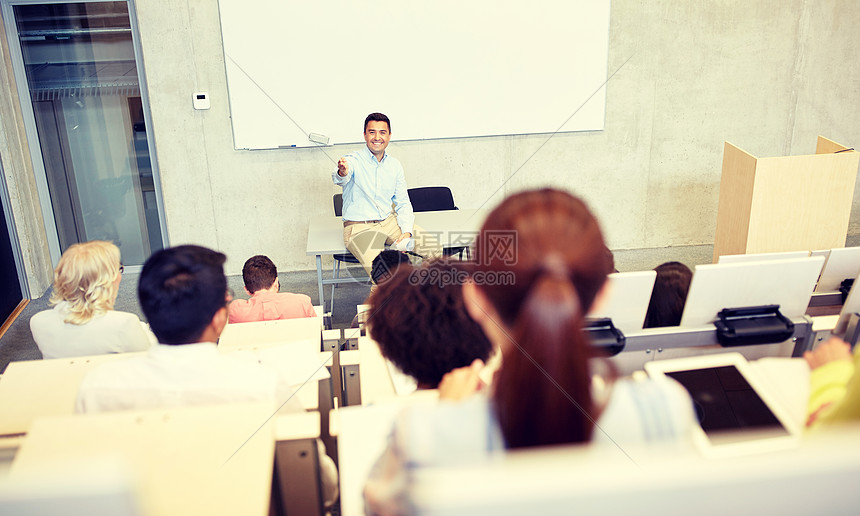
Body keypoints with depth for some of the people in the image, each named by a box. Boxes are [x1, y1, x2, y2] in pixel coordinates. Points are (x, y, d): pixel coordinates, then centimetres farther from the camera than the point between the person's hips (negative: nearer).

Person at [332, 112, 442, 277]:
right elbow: (339, 179, -31)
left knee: (434, 246, -10)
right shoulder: (353, 161, -7)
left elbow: (403, 203, 11)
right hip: (359, 226, -5)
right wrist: (342, 173, -56)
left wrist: (407, 232, -5)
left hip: (389, 221, 5)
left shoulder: (394, 165, 8)